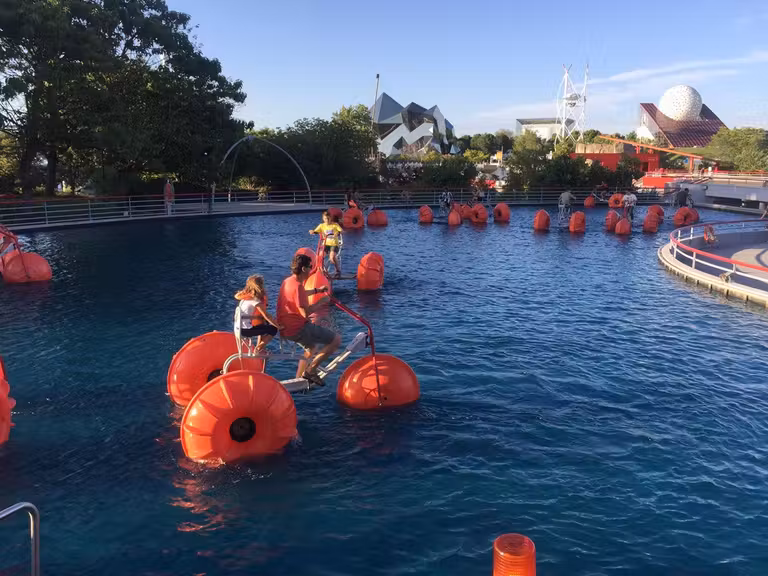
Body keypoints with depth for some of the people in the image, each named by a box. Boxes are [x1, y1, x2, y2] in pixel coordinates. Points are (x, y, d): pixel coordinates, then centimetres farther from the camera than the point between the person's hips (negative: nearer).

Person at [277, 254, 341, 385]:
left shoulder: (287, 281, 9)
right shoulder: (297, 285, -21)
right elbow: (305, 313, -27)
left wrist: (317, 290, 36)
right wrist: (321, 302, -13)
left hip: (285, 328, 10)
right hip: (298, 329, -10)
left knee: (311, 347, 35)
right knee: (336, 340, -10)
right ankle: (310, 370, -4)